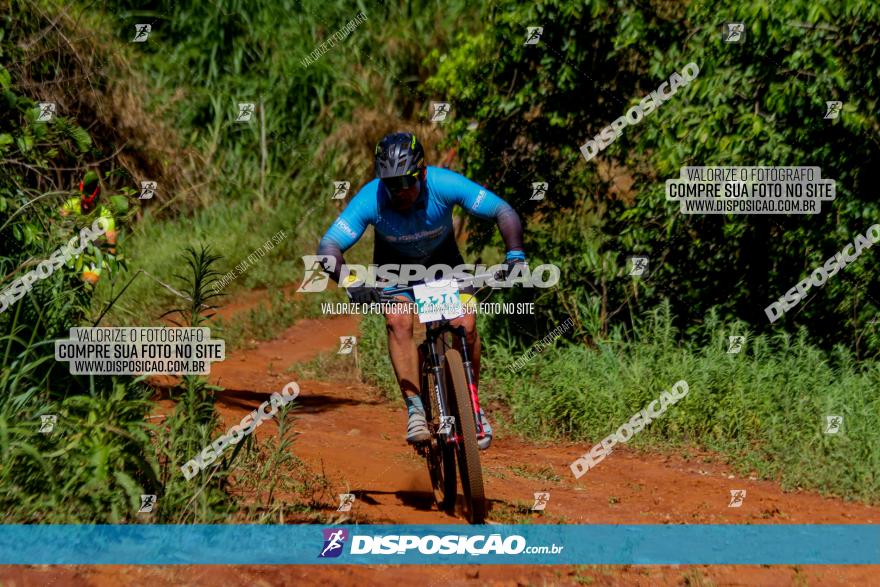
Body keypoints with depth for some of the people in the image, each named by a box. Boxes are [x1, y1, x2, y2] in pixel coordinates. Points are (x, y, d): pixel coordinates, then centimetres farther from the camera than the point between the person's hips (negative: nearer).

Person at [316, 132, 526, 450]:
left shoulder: (445, 184, -32)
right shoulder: (370, 199, -33)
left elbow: (504, 212, -25)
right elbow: (328, 247, -35)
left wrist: (515, 254, -41)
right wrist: (350, 282, -53)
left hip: (443, 260, 0)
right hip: (395, 265, 0)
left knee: (465, 325, -19)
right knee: (398, 321, -28)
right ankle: (416, 408, -20)